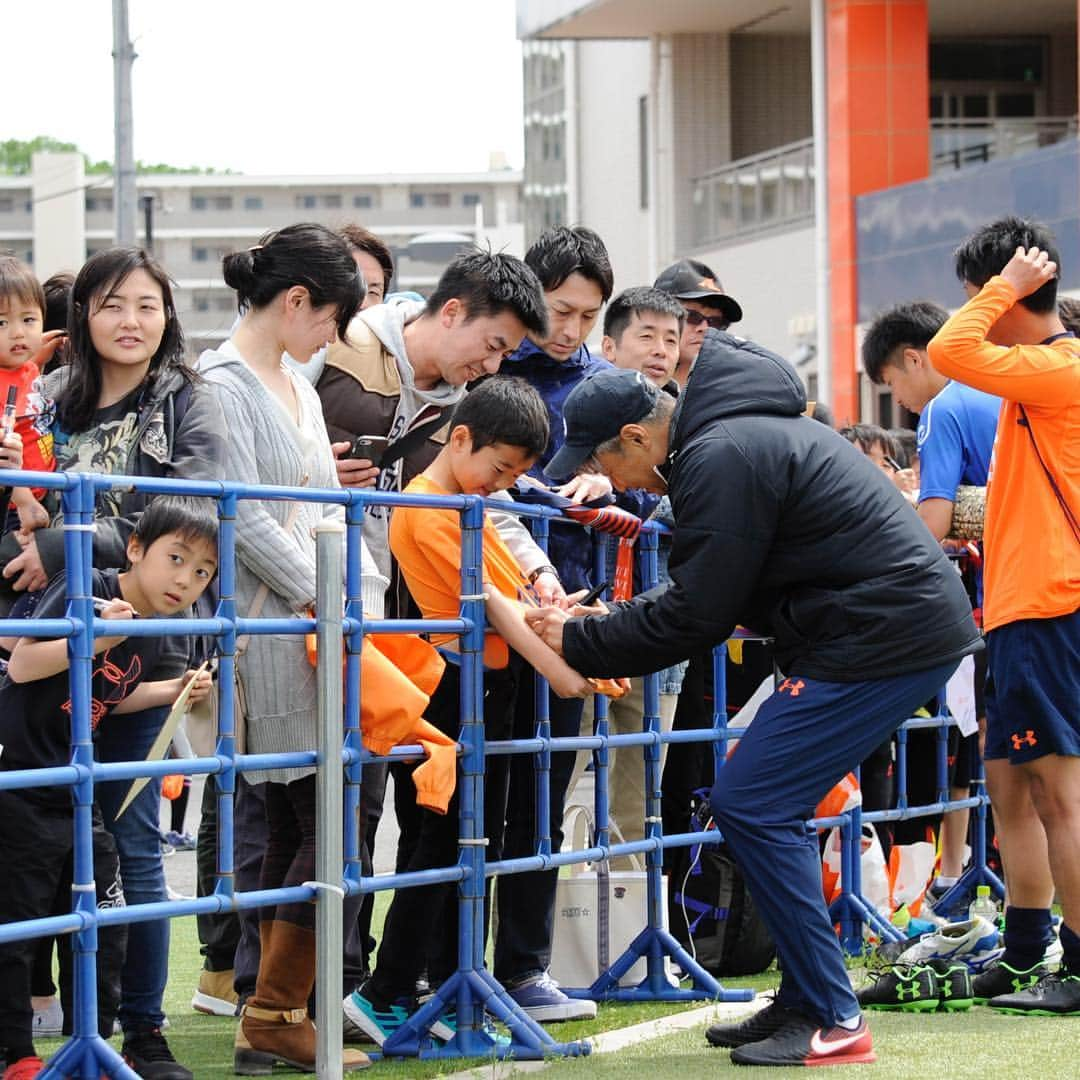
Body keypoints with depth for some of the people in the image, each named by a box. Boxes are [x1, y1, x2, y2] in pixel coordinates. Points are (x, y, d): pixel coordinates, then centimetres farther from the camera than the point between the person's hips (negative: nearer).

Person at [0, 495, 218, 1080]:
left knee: (103, 921, 11)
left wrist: (173, 691, 8)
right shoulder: (86, 588, -18)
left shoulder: (153, 633, 6)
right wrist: (94, 640, -32)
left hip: (74, 789, 8)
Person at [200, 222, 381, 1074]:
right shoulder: (222, 384, -9)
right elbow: (244, 518, -15)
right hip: (271, 631, -9)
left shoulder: (298, 388, 20)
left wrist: (371, 593, 7)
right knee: (330, 828, -11)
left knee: (295, 831, 7)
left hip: (322, 629, 9)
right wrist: (325, 601, -14)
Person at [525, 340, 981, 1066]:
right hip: (914, 622, 11)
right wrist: (601, 631, 13)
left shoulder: (720, 460, -16)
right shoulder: (740, 431, 17)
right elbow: (705, 594, 21)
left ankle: (833, 1023, -6)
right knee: (771, 808, 15)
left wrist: (578, 643, -4)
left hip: (884, 638, -11)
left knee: (751, 806, -8)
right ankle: (807, 1000, 20)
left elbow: (695, 617, -15)